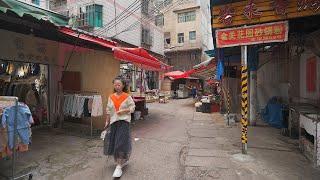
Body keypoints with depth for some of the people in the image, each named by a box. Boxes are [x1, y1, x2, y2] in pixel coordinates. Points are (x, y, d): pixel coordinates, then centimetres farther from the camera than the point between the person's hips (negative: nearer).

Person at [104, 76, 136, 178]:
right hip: (114, 122, 5)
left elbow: (132, 108, -4)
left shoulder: (127, 97, -6)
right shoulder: (111, 97, 5)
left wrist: (123, 111, -18)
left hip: (124, 121, -4)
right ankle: (123, 160, 36)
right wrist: (107, 121, 10)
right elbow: (108, 110, 10)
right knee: (114, 142, 12)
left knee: (121, 143, -7)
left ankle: (119, 166, 3)